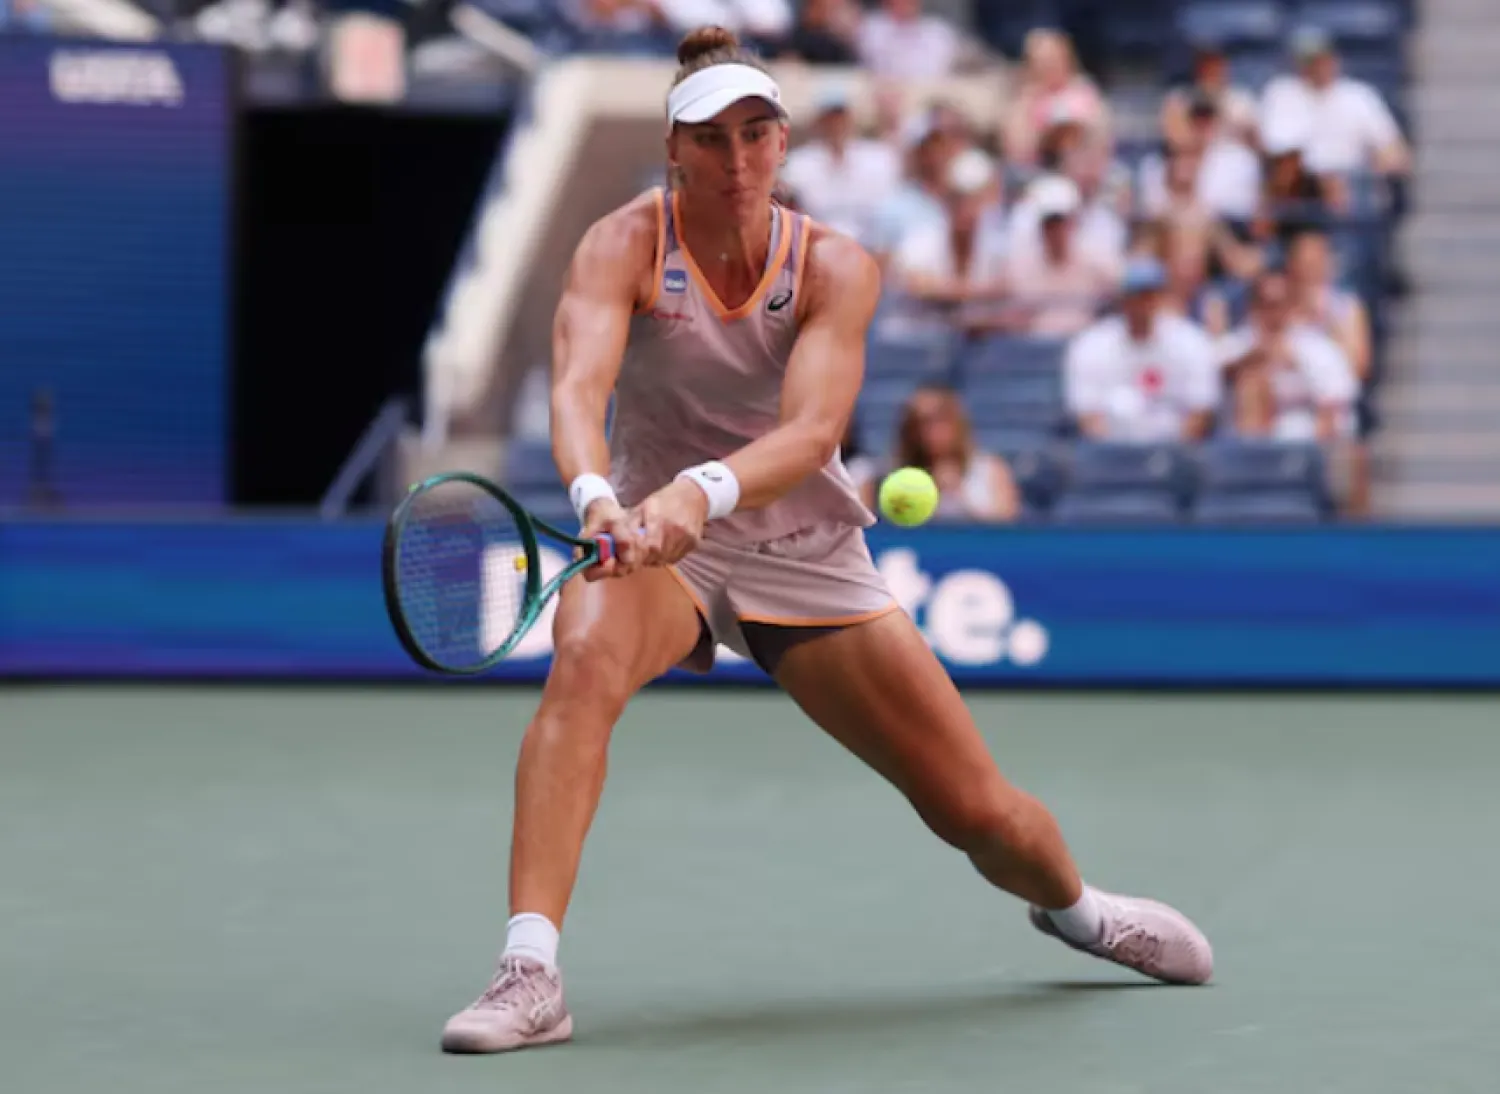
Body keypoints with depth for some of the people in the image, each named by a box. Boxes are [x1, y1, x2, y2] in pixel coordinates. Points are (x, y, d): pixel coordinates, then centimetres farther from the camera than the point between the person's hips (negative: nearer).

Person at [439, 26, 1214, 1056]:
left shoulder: (834, 268, -12)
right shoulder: (625, 245, -14)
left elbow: (810, 433, -28)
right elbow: (578, 389, -31)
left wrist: (703, 490, -48)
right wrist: (598, 496, -53)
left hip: (809, 559, 2)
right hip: (648, 543, -2)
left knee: (983, 814, 2)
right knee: (586, 657, -39)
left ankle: (1072, 904, 40)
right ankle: (530, 974, -41)